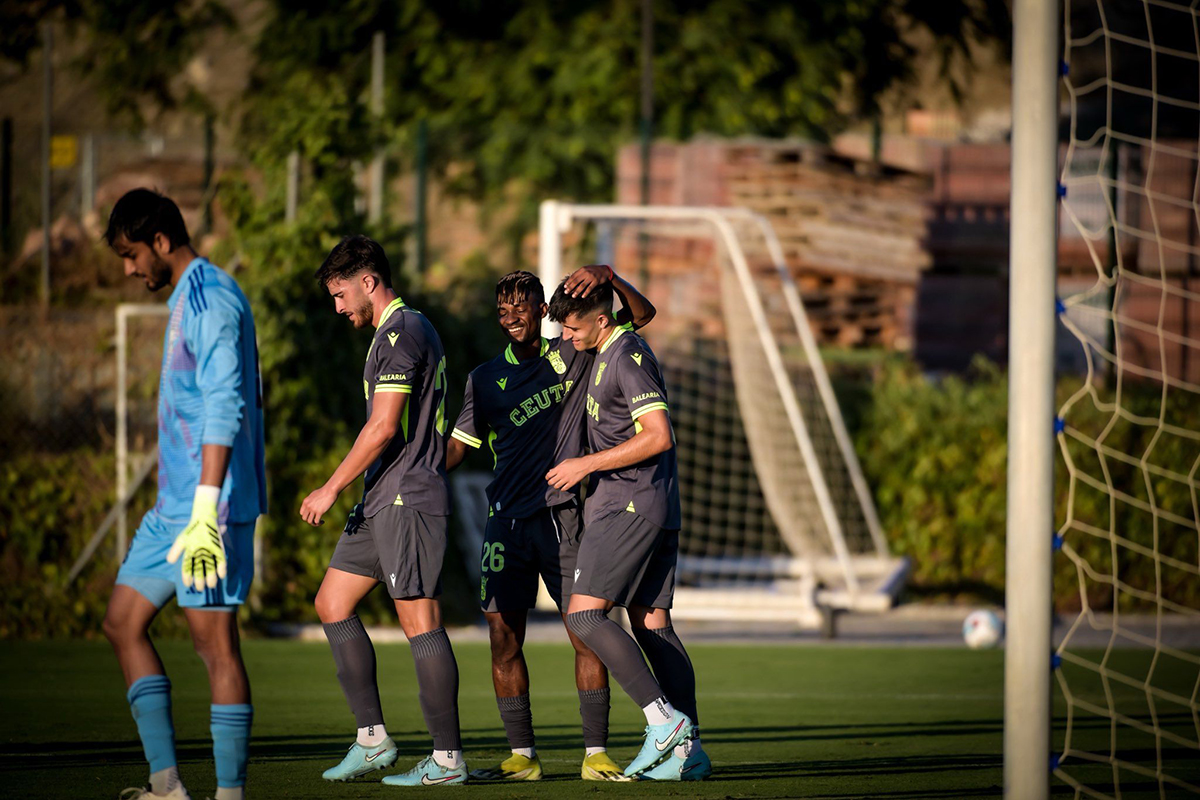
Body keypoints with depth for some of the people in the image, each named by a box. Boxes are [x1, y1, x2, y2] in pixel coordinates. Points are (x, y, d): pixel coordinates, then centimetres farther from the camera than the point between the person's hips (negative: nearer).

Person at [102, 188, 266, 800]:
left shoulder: (210, 299, -13)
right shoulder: (188, 298, 18)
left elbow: (225, 407, -22)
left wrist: (206, 508, -28)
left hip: (207, 509, -11)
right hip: (172, 507, 11)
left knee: (214, 640, -8)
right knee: (123, 622, 9)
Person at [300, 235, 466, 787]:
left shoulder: (402, 333, -13)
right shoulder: (399, 331, 19)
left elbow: (383, 427, -18)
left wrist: (331, 489, -14)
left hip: (407, 502, -11)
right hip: (383, 503, 11)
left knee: (420, 622, -9)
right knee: (332, 603, 10)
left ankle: (447, 759, -6)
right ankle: (372, 739, 11)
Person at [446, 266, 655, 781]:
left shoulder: (572, 356, 6)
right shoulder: (485, 379, 11)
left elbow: (641, 314, 6)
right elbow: (456, 447, 15)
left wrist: (608, 276, -11)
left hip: (563, 516, -2)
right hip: (507, 518, 2)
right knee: (504, 638, -3)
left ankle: (595, 755, -1)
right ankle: (521, 756, 4)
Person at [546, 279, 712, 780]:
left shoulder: (627, 355, -13)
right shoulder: (607, 354, 17)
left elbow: (659, 436, -20)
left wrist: (587, 465, -16)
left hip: (630, 507, -10)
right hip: (657, 510, 10)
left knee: (584, 614, -12)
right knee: (652, 625, 7)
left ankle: (664, 719, -18)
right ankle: (688, 750, 3)